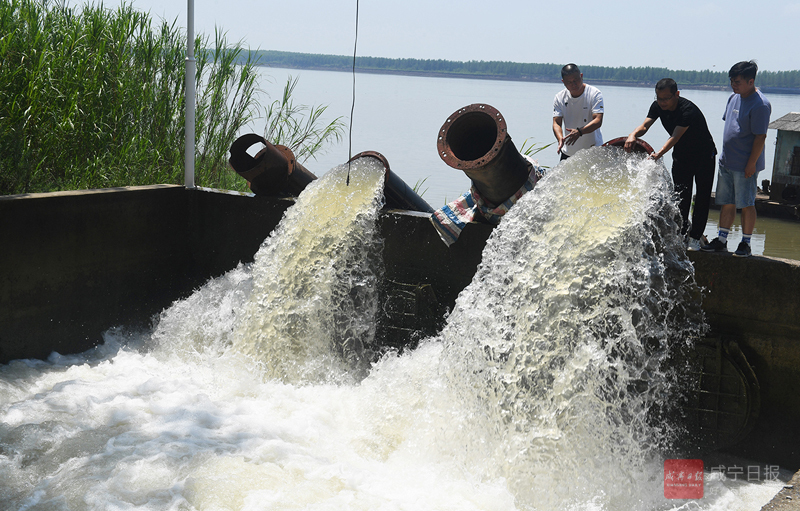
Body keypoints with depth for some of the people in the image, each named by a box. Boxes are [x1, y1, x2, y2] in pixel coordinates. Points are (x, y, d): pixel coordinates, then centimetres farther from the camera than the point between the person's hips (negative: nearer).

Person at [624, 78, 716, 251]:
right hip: (681, 156, 5)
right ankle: (681, 234, 7)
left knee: (702, 197, 0)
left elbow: (676, 136, -45)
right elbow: (645, 126, -19)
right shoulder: (658, 106, -12)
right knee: (681, 195, 2)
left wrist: (659, 153, -60)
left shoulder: (688, 110, -34)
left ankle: (695, 237, 7)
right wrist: (634, 134, -43)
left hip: (704, 155, -5)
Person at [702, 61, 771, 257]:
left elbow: (760, 137, -17)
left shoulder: (760, 105, -16)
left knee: (746, 204, 1)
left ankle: (745, 244, 9)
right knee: (726, 202, 12)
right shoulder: (734, 98, 11)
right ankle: (721, 241, 19)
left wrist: (752, 163, -18)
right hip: (726, 162, 8)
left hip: (745, 166, -8)